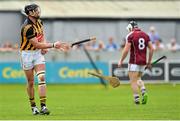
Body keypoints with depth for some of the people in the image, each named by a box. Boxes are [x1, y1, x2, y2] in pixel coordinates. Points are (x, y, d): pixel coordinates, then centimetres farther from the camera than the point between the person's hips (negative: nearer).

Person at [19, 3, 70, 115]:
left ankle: (43, 106, -17)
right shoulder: (27, 27, -24)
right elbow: (36, 44, -24)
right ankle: (33, 106, 21)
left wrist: (44, 46, 0)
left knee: (41, 78, -12)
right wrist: (53, 45, -23)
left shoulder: (39, 22, 1)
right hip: (27, 54, -5)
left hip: (38, 53, 5)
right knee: (31, 82, 4)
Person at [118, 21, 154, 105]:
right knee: (138, 79, 20)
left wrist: (121, 61, -2)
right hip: (143, 62, 6)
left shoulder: (130, 35, -7)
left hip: (134, 62, -6)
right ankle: (144, 92, -4)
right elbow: (151, 49, 8)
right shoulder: (145, 35, 10)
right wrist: (149, 62, 15)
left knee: (133, 81, -1)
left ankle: (137, 99, -6)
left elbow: (126, 50, -12)